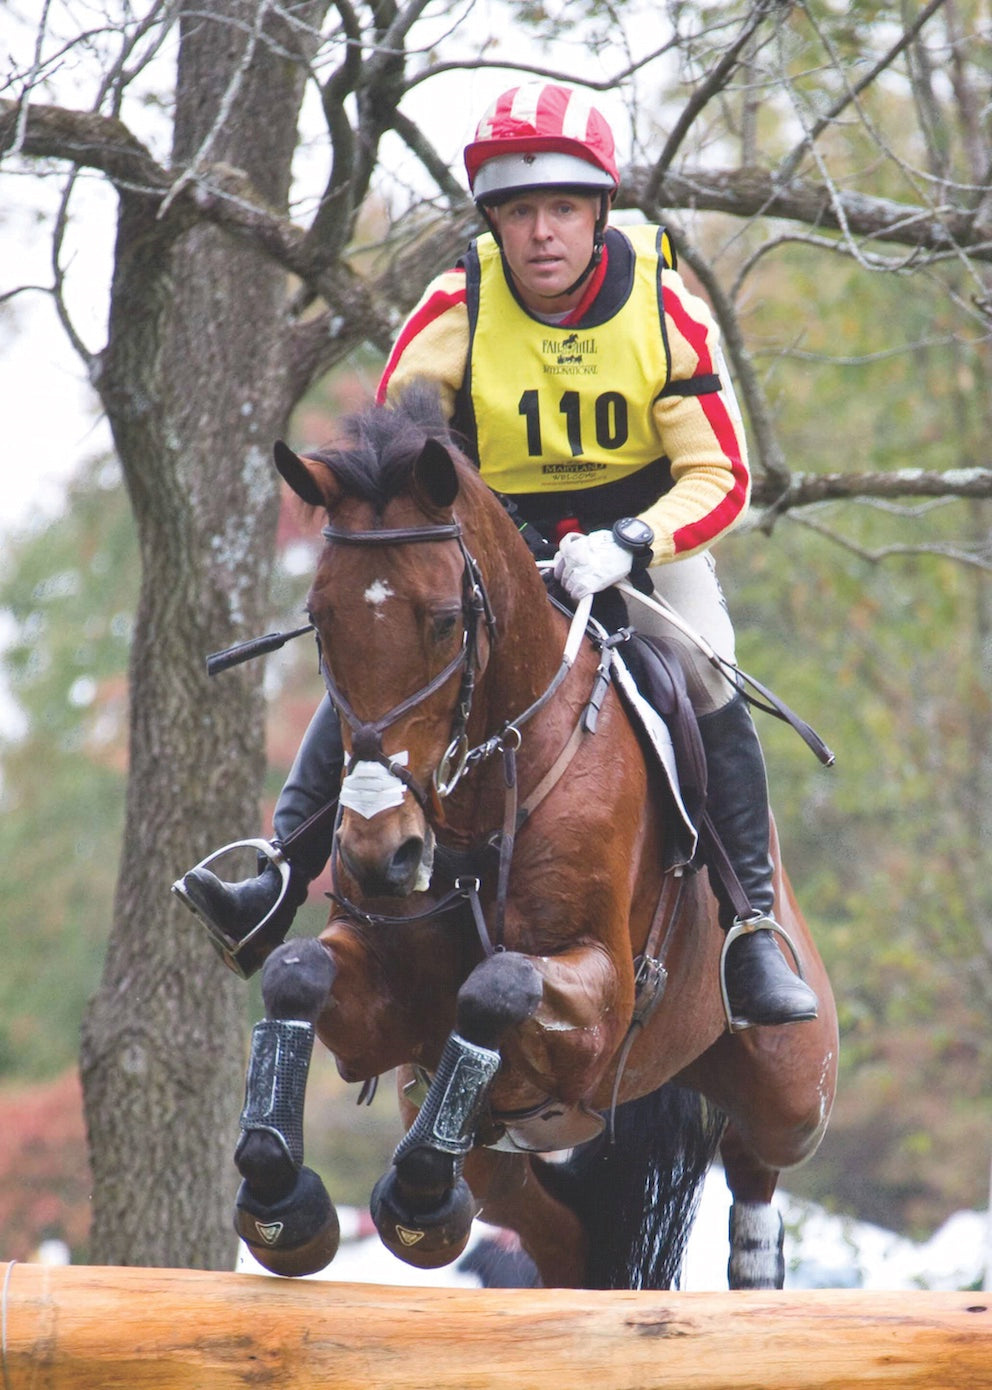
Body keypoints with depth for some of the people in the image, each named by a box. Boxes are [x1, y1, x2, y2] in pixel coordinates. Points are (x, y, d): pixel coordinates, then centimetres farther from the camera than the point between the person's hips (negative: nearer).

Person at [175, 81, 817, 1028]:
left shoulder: (664, 309, -18)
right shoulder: (456, 310, -17)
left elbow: (719, 479, -19)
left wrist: (626, 546, -36)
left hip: (642, 528, -1)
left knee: (708, 685, -23)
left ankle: (753, 928, -14)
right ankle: (279, 885, -17)